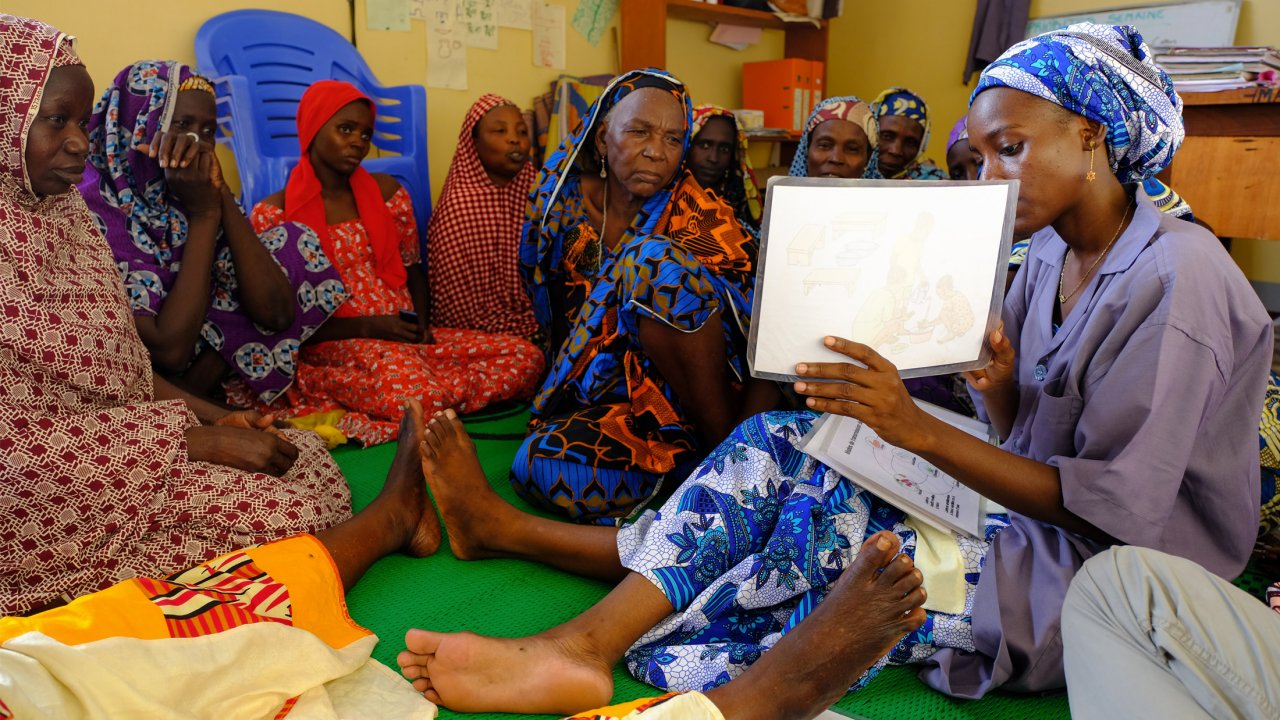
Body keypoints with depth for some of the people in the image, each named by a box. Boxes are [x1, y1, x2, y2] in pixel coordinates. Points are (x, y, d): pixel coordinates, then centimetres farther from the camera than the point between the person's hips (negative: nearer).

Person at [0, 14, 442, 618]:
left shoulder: (60, 211, 7)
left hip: (122, 437, 9)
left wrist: (214, 417, -2)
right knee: (284, 509, -16)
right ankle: (392, 517, 8)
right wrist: (197, 439, -21)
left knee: (302, 453, -3)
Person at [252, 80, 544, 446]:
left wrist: (420, 323, -1)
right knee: (419, 393, -40)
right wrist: (366, 326, -15)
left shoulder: (387, 192, 12)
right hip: (334, 344, -7)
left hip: (405, 335, 8)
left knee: (525, 355, -13)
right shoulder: (273, 214, -1)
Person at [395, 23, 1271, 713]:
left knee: (825, 526, -29)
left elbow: (1118, 508, -21)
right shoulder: (1052, 254, 10)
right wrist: (997, 389, -14)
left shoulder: (1175, 275, -16)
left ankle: (593, 645, -17)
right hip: (1034, 529, 7)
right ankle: (581, 645, -20)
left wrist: (921, 429, -28)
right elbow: (1022, 433, 9)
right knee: (777, 442, -13)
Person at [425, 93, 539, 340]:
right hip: (477, 335, -5)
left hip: (533, 322, 5)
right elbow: (470, 310, -13)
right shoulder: (460, 206, -12)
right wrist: (534, 330, -13)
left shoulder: (532, 191, 3)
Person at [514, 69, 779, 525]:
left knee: (657, 261, -28)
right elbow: (549, 309, 15)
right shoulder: (565, 200, 0)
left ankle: (723, 445, -17)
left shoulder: (702, 221, -11)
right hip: (602, 395, 3)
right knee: (539, 466, -28)